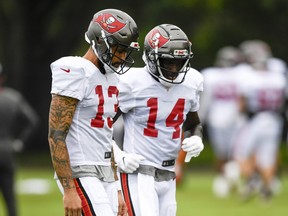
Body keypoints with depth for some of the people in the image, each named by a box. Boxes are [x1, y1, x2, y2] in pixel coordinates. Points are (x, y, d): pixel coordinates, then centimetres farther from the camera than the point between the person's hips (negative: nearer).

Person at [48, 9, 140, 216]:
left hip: (105, 175, 9)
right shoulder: (75, 74, -13)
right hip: (81, 174, -9)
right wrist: (69, 190, -21)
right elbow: (56, 136, -16)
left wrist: (116, 189, 20)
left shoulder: (110, 77, 15)